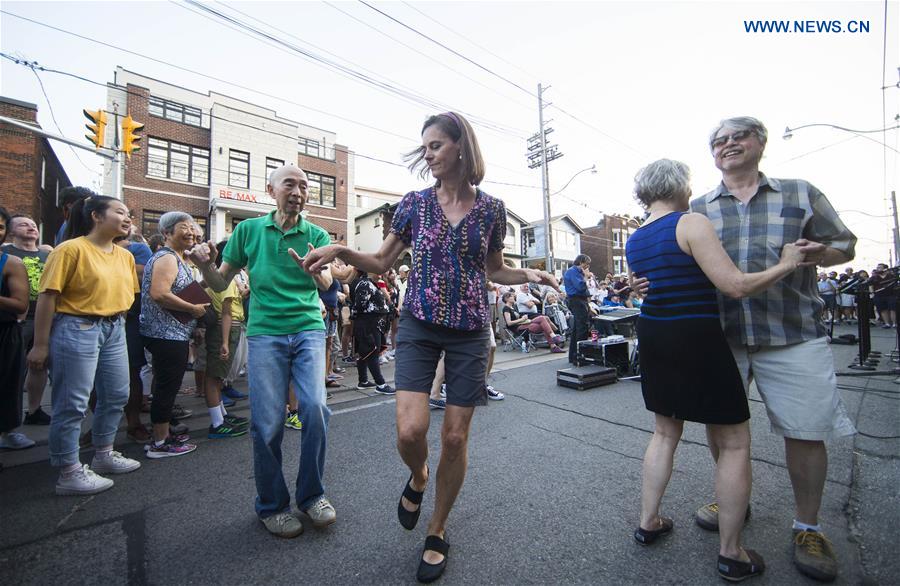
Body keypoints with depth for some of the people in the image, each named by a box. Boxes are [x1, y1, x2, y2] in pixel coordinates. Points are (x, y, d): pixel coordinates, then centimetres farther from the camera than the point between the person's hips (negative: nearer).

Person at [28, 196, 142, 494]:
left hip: (114, 330, 8)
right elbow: (47, 297, -13)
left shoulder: (125, 255, 10)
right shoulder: (71, 249, -11)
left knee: (117, 395, 15)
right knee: (72, 403, 1)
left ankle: (103, 454, 33)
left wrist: (117, 322, 11)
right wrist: (40, 345, -13)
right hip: (77, 329, -7)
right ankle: (69, 473, 14)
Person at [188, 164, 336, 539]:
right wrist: (205, 264, -10)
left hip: (308, 329, 0)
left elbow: (326, 284, -8)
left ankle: (311, 494, 11)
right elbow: (220, 283, 11)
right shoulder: (248, 230, 9)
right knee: (268, 422, -1)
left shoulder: (317, 235, 7)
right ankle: (272, 505, 22)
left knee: (315, 408, -13)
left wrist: (313, 268, -30)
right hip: (265, 332, 0)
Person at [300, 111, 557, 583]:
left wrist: (528, 274, -3)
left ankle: (437, 533, 32)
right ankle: (417, 478, 28)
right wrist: (339, 250, -9)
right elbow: (382, 261, 7)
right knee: (410, 429, -13)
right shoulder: (416, 203, 3)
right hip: (419, 327, 0)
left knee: (455, 437, 5)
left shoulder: (491, 208, 5)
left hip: (469, 332, 1)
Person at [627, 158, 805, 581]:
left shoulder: (633, 241, 10)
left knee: (666, 431, 21)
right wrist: (785, 264, -3)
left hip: (652, 338, 7)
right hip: (696, 339, -7)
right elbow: (735, 286, -17)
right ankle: (731, 554, 23)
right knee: (734, 443, 10)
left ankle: (648, 523, 31)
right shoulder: (691, 224, -12)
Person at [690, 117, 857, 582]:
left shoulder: (800, 194, 6)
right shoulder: (697, 210, 7)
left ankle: (807, 528, 29)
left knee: (805, 431, 6)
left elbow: (845, 245, 8)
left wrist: (820, 253, -14)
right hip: (720, 337, 1)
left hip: (793, 336, -1)